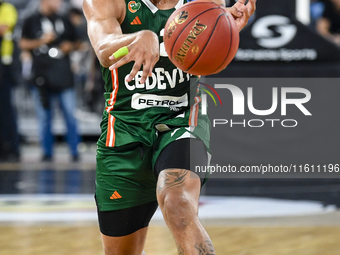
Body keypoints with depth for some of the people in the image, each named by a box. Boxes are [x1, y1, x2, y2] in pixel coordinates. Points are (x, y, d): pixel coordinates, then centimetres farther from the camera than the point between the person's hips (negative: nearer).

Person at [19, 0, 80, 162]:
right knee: (44, 116, 2)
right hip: (41, 75, -1)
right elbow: (23, 44, 3)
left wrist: (70, 46, 2)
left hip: (63, 75, 1)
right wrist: (41, 41, -9)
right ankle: (47, 152, 9)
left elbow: (74, 43, 24)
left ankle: (74, 151, 1)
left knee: (70, 114, -5)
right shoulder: (31, 22, 8)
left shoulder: (64, 21, 16)